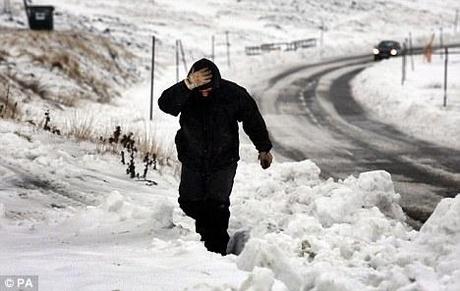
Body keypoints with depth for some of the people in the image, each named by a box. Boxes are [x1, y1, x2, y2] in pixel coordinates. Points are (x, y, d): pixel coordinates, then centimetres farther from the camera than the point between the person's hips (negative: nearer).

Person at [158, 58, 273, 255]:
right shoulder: (185, 94, -15)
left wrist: (264, 148, 9)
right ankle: (205, 227, 38)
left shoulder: (233, 93, -15)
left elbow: (253, 120, 0)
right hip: (192, 160, 2)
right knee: (189, 202, 8)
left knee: (218, 205, -8)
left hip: (223, 161, -2)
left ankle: (217, 249, 2)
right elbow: (165, 104, -38)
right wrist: (188, 86, -51)